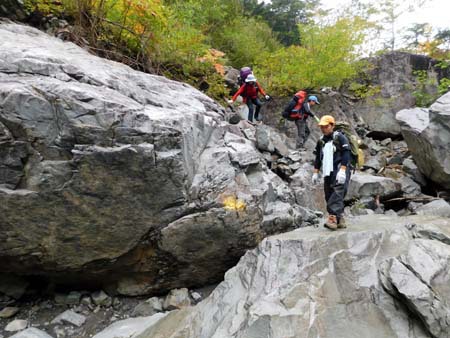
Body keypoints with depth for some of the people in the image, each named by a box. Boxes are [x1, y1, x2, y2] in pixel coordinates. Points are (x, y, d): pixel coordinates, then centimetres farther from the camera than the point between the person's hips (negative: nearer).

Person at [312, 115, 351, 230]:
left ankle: (333, 218, -29)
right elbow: (318, 158, 23)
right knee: (329, 196, 6)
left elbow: (346, 154, -11)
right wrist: (315, 172, 18)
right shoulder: (321, 141, 18)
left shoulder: (340, 137, -2)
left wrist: (342, 170, -20)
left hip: (339, 172, -7)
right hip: (328, 173, 7)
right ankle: (340, 220, 16)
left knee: (337, 194, -21)